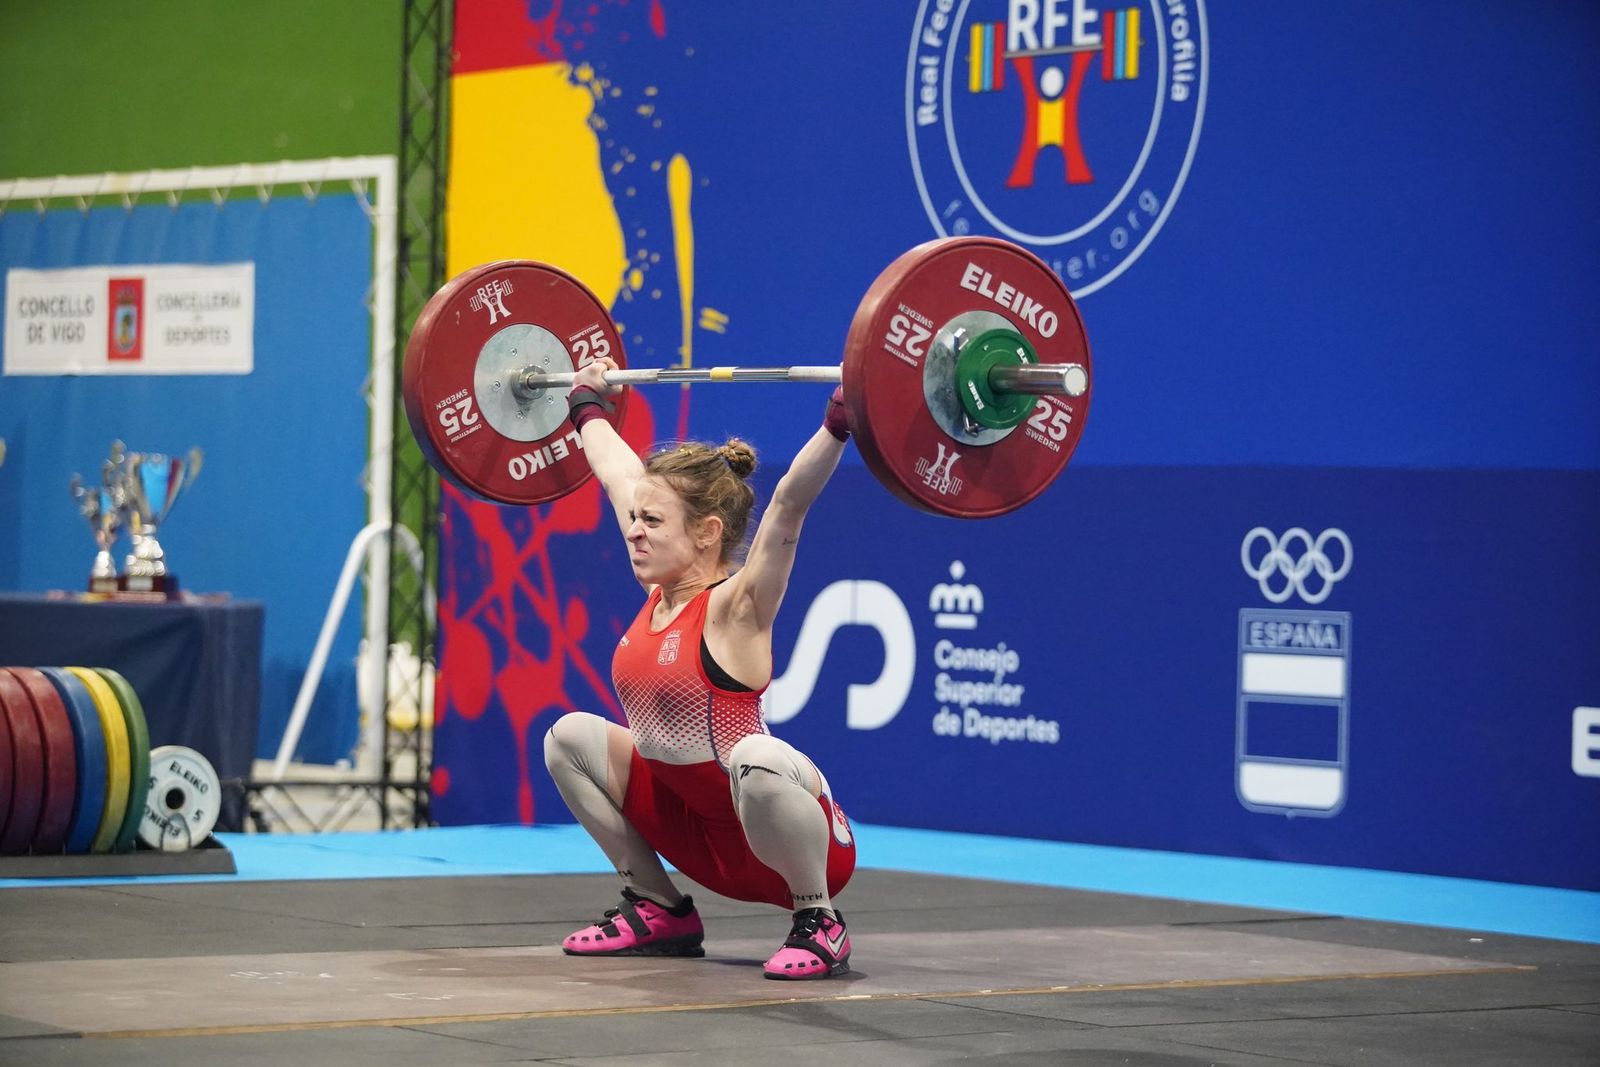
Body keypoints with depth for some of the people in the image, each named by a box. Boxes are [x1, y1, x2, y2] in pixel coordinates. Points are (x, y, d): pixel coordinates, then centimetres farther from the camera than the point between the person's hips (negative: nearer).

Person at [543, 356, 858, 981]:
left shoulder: (735, 607, -17)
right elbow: (622, 476, 14)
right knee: (569, 736, 9)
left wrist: (840, 421, -41)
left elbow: (788, 504, -31)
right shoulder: (658, 593, 2)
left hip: (778, 839, -8)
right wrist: (587, 405, 26)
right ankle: (660, 911, 14)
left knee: (755, 758, -40)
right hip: (697, 830, 9)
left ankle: (819, 925, -18)